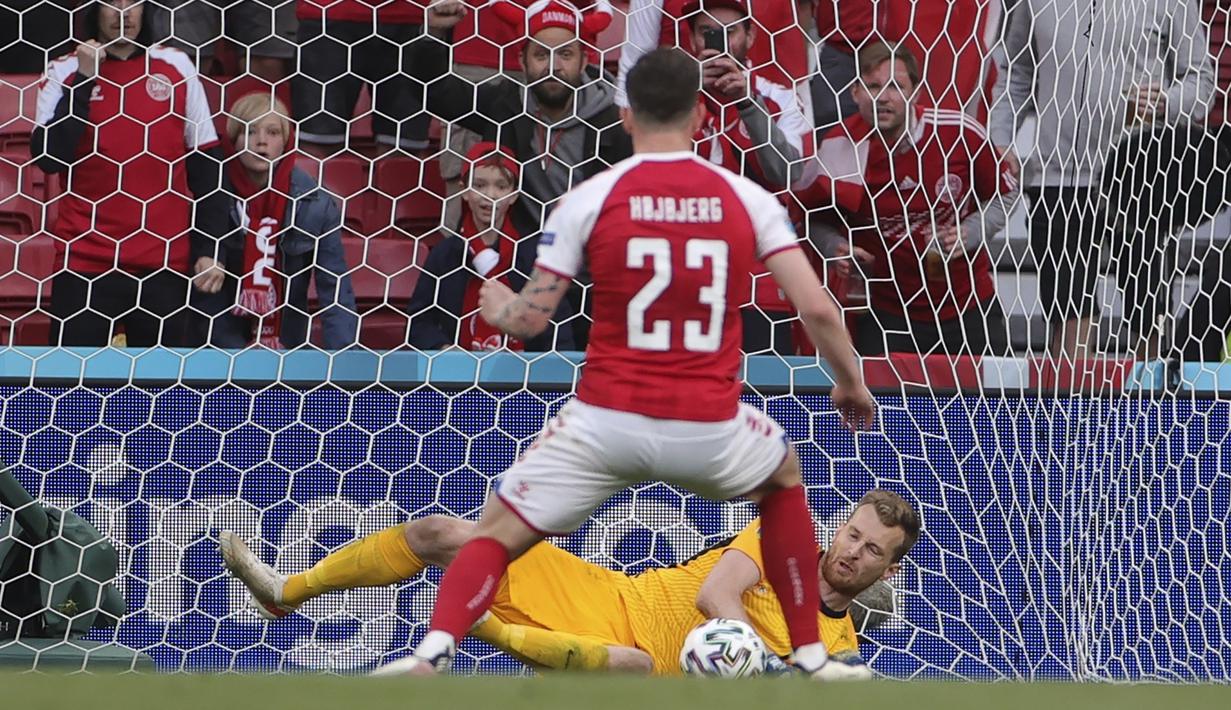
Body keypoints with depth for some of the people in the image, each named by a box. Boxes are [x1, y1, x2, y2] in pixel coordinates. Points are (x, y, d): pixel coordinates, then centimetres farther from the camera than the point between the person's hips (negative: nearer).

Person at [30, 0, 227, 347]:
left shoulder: (176, 67, 7)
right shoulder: (65, 72, 3)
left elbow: (205, 158, 10)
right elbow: (48, 159, -8)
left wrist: (210, 245, 4)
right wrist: (83, 82, -10)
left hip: (164, 259, 1)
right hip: (84, 258, -1)